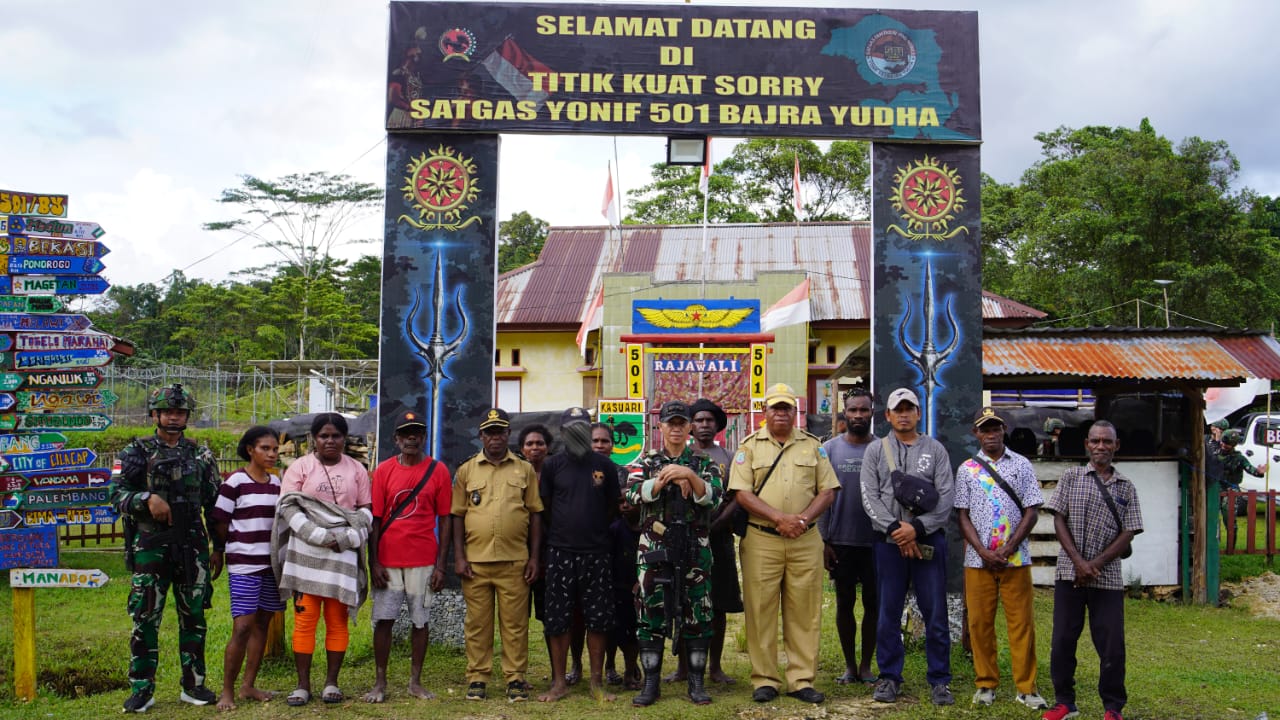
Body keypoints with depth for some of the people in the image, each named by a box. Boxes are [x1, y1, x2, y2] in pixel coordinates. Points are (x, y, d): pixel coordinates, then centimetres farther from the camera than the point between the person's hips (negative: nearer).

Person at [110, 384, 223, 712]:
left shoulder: (201, 456, 10)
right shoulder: (136, 452, 3)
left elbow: (212, 504, 13)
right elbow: (116, 494, -4)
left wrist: (218, 548, 10)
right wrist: (147, 498, -22)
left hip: (192, 547, 2)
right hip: (150, 546, -2)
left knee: (193, 617, 7)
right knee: (145, 618, -2)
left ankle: (193, 685, 16)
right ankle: (142, 689, 7)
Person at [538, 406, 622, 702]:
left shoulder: (604, 465, 3)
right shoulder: (553, 465, 2)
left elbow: (613, 506, 12)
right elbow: (545, 507, 10)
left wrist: (595, 531, 9)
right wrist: (562, 532, 10)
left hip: (595, 553, 0)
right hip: (561, 552, 0)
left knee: (597, 619, 4)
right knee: (558, 620, 3)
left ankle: (597, 681, 14)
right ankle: (559, 682, 13)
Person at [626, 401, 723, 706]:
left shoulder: (704, 463, 8)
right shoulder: (648, 462, 9)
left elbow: (714, 496, -7)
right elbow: (634, 494, -7)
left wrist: (689, 475, -22)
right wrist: (666, 479, -18)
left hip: (695, 549, 0)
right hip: (654, 549, 0)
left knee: (696, 614, 3)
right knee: (651, 614, 2)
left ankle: (696, 682, 12)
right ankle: (651, 684, 10)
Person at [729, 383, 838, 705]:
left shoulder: (812, 446, 11)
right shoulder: (750, 446, 5)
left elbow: (827, 490, 7)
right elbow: (742, 493, -4)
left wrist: (804, 519, -10)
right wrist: (779, 518, -15)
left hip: (805, 541, 2)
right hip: (761, 540, -2)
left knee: (804, 612, 3)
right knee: (761, 611, 0)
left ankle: (802, 680, 10)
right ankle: (764, 680, 8)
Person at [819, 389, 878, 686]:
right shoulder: (830, 449, 3)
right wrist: (823, 541, -2)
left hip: (875, 541, 0)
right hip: (841, 540, 0)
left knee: (873, 603, 6)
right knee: (845, 603, 8)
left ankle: (866, 665, 17)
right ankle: (850, 665, 18)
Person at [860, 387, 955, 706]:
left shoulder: (935, 450, 6)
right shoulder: (875, 450, 7)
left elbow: (946, 497, -2)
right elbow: (870, 497, -1)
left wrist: (917, 527, -13)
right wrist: (895, 528, -13)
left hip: (929, 540, 0)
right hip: (888, 542, 1)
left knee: (935, 612, 2)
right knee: (888, 612, 5)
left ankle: (940, 680, 10)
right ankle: (889, 678, 15)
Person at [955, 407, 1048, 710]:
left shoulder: (1022, 465, 5)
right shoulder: (967, 469, 7)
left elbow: (1031, 512, 1)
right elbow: (963, 517, 5)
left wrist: (1007, 550, -8)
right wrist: (984, 552, -8)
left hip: (1015, 558, -1)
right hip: (978, 559, 1)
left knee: (1022, 622, 0)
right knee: (980, 622, 3)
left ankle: (1026, 687, 6)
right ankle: (986, 684, 13)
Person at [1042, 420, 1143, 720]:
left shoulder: (1126, 488, 7)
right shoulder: (1071, 478, 5)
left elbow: (1127, 535, 1)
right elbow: (1059, 521, 0)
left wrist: (1095, 564, -10)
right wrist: (1079, 562, -11)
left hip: (1108, 575, 0)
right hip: (1069, 572, 0)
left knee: (1112, 645, 1)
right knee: (1063, 640, 4)